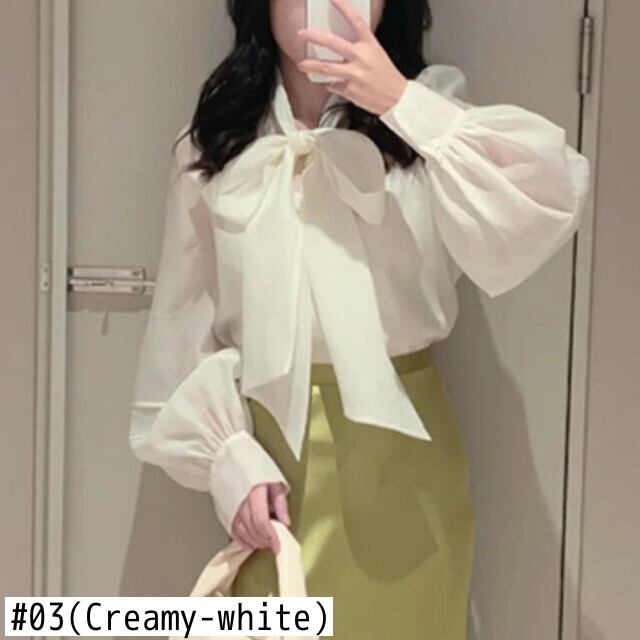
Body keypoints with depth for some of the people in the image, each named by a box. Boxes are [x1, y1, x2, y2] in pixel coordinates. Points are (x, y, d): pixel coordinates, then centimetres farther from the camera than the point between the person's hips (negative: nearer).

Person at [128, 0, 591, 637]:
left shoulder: (425, 118, -4)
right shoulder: (213, 142, 1)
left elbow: (552, 200, -22)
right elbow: (185, 325, 3)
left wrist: (403, 103, -25)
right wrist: (228, 455, -6)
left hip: (399, 446, -1)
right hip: (272, 441, 1)